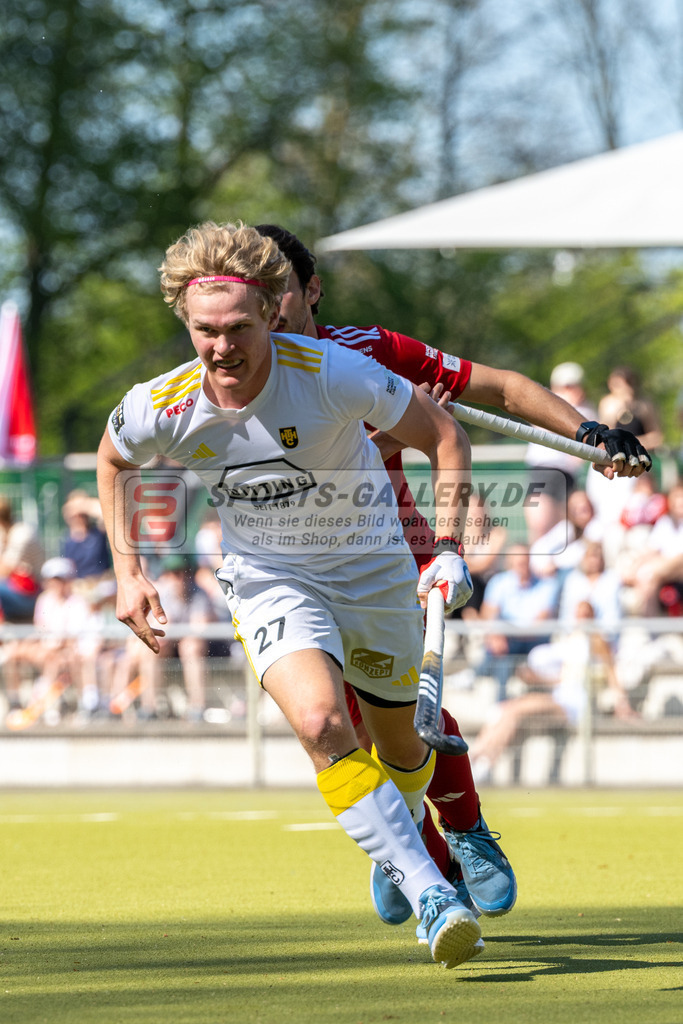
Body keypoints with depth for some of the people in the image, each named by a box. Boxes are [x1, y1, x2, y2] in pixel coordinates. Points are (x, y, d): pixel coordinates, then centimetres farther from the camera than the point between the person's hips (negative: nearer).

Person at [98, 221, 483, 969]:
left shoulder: (330, 373, -28)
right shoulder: (162, 407, -20)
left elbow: (441, 435, -15)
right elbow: (113, 461, 5)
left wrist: (448, 546, -22)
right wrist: (127, 572, 2)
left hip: (371, 564, 0)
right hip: (268, 578, 0)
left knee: (398, 745, 15)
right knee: (321, 724, -27)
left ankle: (403, 828, 52)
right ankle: (430, 898, -26)